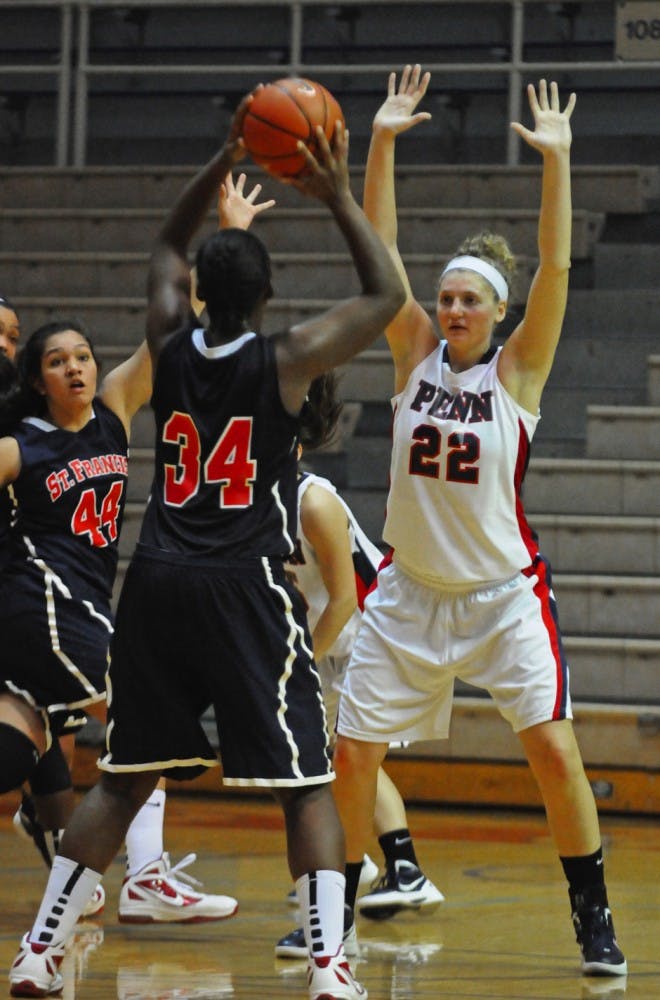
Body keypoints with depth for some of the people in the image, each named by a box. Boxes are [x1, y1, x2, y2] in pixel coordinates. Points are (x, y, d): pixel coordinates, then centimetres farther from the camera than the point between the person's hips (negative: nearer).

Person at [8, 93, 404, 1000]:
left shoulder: (171, 347, 6)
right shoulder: (285, 360, -6)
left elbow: (168, 249, 25)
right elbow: (386, 295, 6)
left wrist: (226, 161, 18)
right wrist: (338, 199, 8)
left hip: (156, 586, 4)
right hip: (246, 590, -4)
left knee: (125, 779, 12)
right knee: (306, 784, 0)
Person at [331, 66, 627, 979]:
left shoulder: (517, 370, -5)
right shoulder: (416, 354, 1)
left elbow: (555, 270, -16)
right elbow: (378, 254, -5)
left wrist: (556, 161, -24)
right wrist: (382, 144, -13)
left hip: (503, 593, -3)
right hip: (410, 589, 3)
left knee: (554, 749, -11)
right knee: (352, 751, 1)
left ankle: (593, 918, 1)